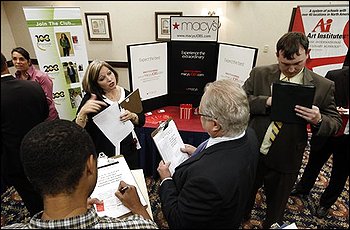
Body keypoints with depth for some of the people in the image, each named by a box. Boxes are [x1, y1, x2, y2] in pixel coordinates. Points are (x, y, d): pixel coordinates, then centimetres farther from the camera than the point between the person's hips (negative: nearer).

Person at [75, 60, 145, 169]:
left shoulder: (127, 94, 1)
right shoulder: (91, 98, -8)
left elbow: (141, 121, 6)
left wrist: (132, 116, -14)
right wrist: (83, 112, -29)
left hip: (130, 151, 4)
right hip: (105, 154, -3)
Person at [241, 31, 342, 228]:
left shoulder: (323, 86, -6)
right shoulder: (259, 74, -4)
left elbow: (335, 123, -2)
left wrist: (318, 120, -25)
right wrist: (267, 101, -26)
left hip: (285, 161, -1)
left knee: (277, 205, 22)